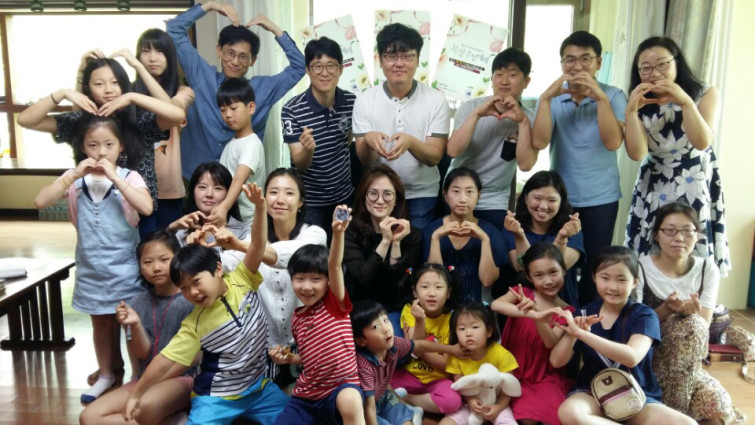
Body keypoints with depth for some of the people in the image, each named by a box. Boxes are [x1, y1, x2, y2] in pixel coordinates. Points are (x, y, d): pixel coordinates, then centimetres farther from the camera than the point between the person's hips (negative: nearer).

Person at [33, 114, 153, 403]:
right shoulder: (75, 178, -1)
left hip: (125, 269, -3)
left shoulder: (129, 177, -10)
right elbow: (41, 202, -13)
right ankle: (106, 375, 37)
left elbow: (147, 208, -26)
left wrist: (114, 177, -27)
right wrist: (75, 174, -20)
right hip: (91, 269, 3)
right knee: (101, 324, 19)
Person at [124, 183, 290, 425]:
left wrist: (259, 207, -34)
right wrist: (135, 395, -12)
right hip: (216, 397, -2)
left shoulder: (241, 282, -10)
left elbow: (258, 245, -21)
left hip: (258, 386, 2)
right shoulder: (194, 324, -14)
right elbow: (166, 360, -12)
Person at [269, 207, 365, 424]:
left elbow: (334, 266, -26)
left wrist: (338, 232, -41)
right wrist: (289, 358, 4)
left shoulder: (335, 303, -6)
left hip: (341, 387, -6)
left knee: (350, 401, -40)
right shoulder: (296, 318, 9)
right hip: (306, 394, 6)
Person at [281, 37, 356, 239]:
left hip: (344, 196, 4)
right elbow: (300, 164, -21)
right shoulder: (292, 110, -19)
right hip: (308, 201, -4)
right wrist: (307, 149, -40)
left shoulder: (352, 102, -8)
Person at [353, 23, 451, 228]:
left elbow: (434, 157, -12)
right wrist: (368, 140, -30)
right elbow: (365, 161, -8)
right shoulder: (364, 100, -7)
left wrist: (410, 142, -32)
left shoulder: (436, 100, -9)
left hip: (422, 196, 0)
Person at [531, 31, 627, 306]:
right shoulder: (552, 98, 0)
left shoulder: (613, 96, -3)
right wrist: (546, 97, -21)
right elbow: (539, 142, -14)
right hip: (559, 197, 1)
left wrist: (600, 97, -23)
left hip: (601, 199, 0)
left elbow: (613, 142, -17)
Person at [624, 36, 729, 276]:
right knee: (647, 264, 1)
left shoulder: (705, 94, -1)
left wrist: (685, 102, -27)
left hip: (696, 189, -1)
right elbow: (637, 154, -14)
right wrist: (631, 110, -23)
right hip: (655, 190, 1)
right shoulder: (642, 105, 0)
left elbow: (703, 142, -17)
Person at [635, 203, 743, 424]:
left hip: (688, 362, 3)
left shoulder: (707, 269, 0)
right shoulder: (640, 268, -12)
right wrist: (666, 309, -29)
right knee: (692, 325, -29)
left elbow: (704, 327, -3)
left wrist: (693, 312, -27)